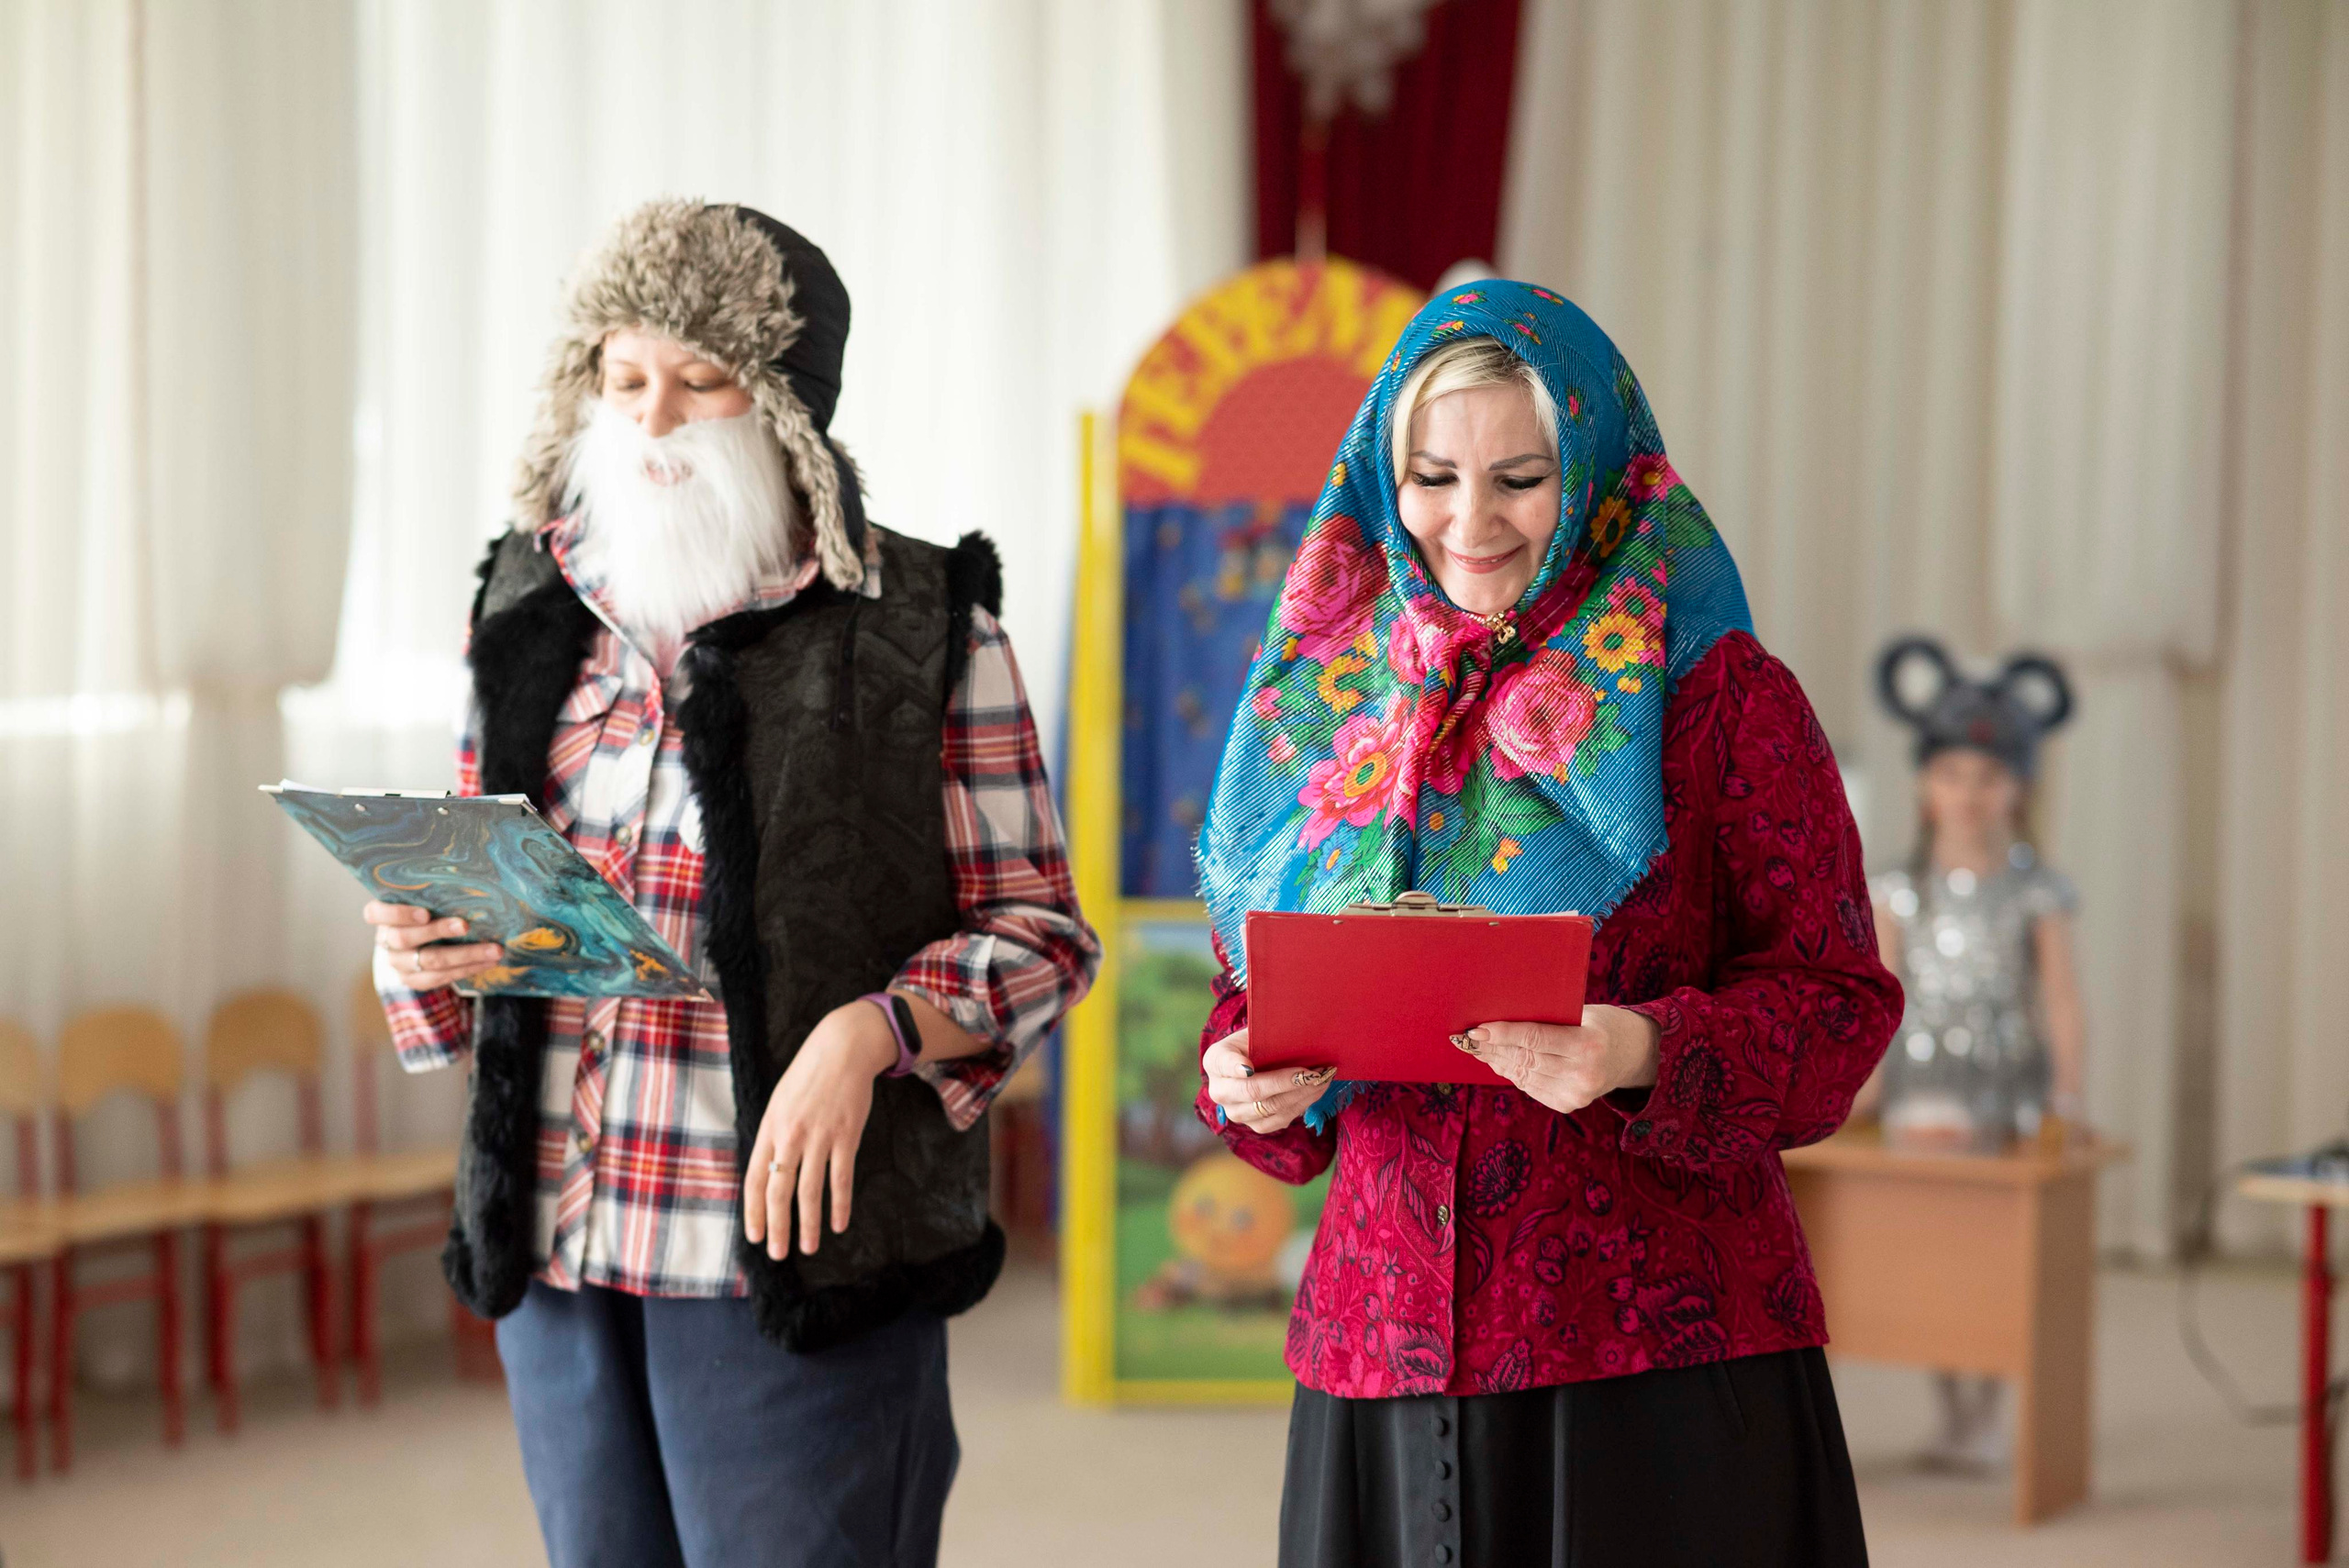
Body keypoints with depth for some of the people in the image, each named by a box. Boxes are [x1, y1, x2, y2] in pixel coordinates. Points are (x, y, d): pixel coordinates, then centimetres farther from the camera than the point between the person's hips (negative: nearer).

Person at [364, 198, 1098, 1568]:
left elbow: (1041, 932, -2)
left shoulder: (921, 626, -3)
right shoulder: (535, 610, 11)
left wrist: (870, 1034, -19)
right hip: (555, 1245, 5)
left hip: (796, 1247, -4)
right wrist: (423, 951, -3)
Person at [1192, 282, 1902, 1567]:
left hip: (1660, 1352, -3)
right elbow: (1257, 975, 17)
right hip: (1386, 1347, 4)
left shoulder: (1720, 698, -1)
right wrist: (1244, 1074, -6)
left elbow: (1837, 997, -6)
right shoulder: (1332, 703, 12)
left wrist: (1648, 1053, -24)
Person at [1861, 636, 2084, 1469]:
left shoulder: (2035, 892, 1)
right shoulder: (1900, 892, 6)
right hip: (1922, 1087, 2)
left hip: (2005, 1087, -2)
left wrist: (2066, 1096, -10)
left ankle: (1984, 1415, 6)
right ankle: (1952, 1413, 10)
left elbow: (2060, 998, -1)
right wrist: (1864, 1086, -1)